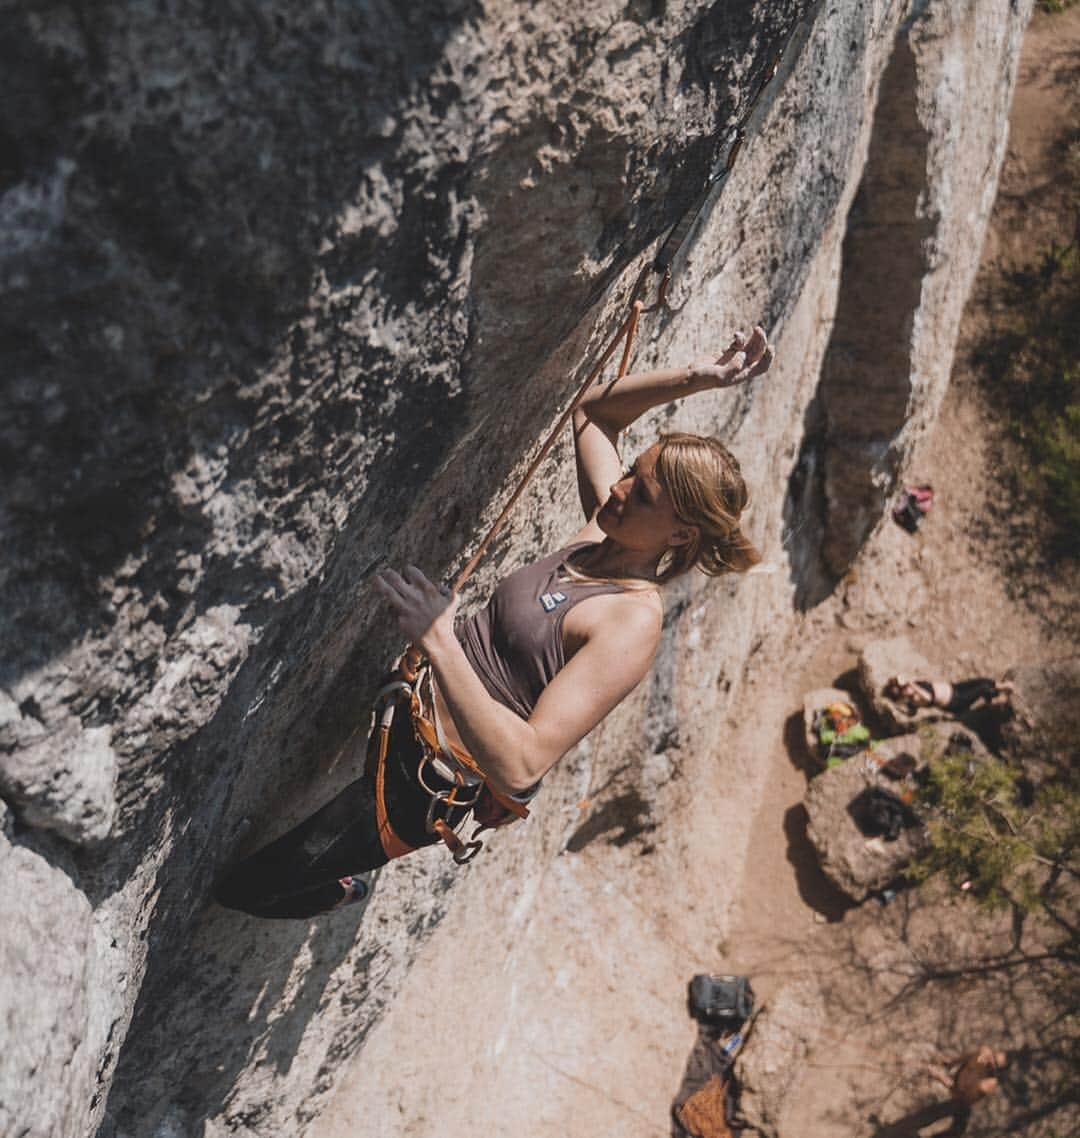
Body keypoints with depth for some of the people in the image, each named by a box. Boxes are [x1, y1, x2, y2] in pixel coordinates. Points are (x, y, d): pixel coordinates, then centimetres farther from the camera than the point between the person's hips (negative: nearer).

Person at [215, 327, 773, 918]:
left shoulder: (631, 624, -28)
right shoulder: (606, 530, -4)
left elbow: (522, 767, -37)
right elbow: (591, 410, 12)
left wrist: (439, 642, -42)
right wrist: (694, 377, -3)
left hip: (425, 775, -8)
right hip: (411, 709, 9)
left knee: (242, 889, 2)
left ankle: (341, 891, 31)